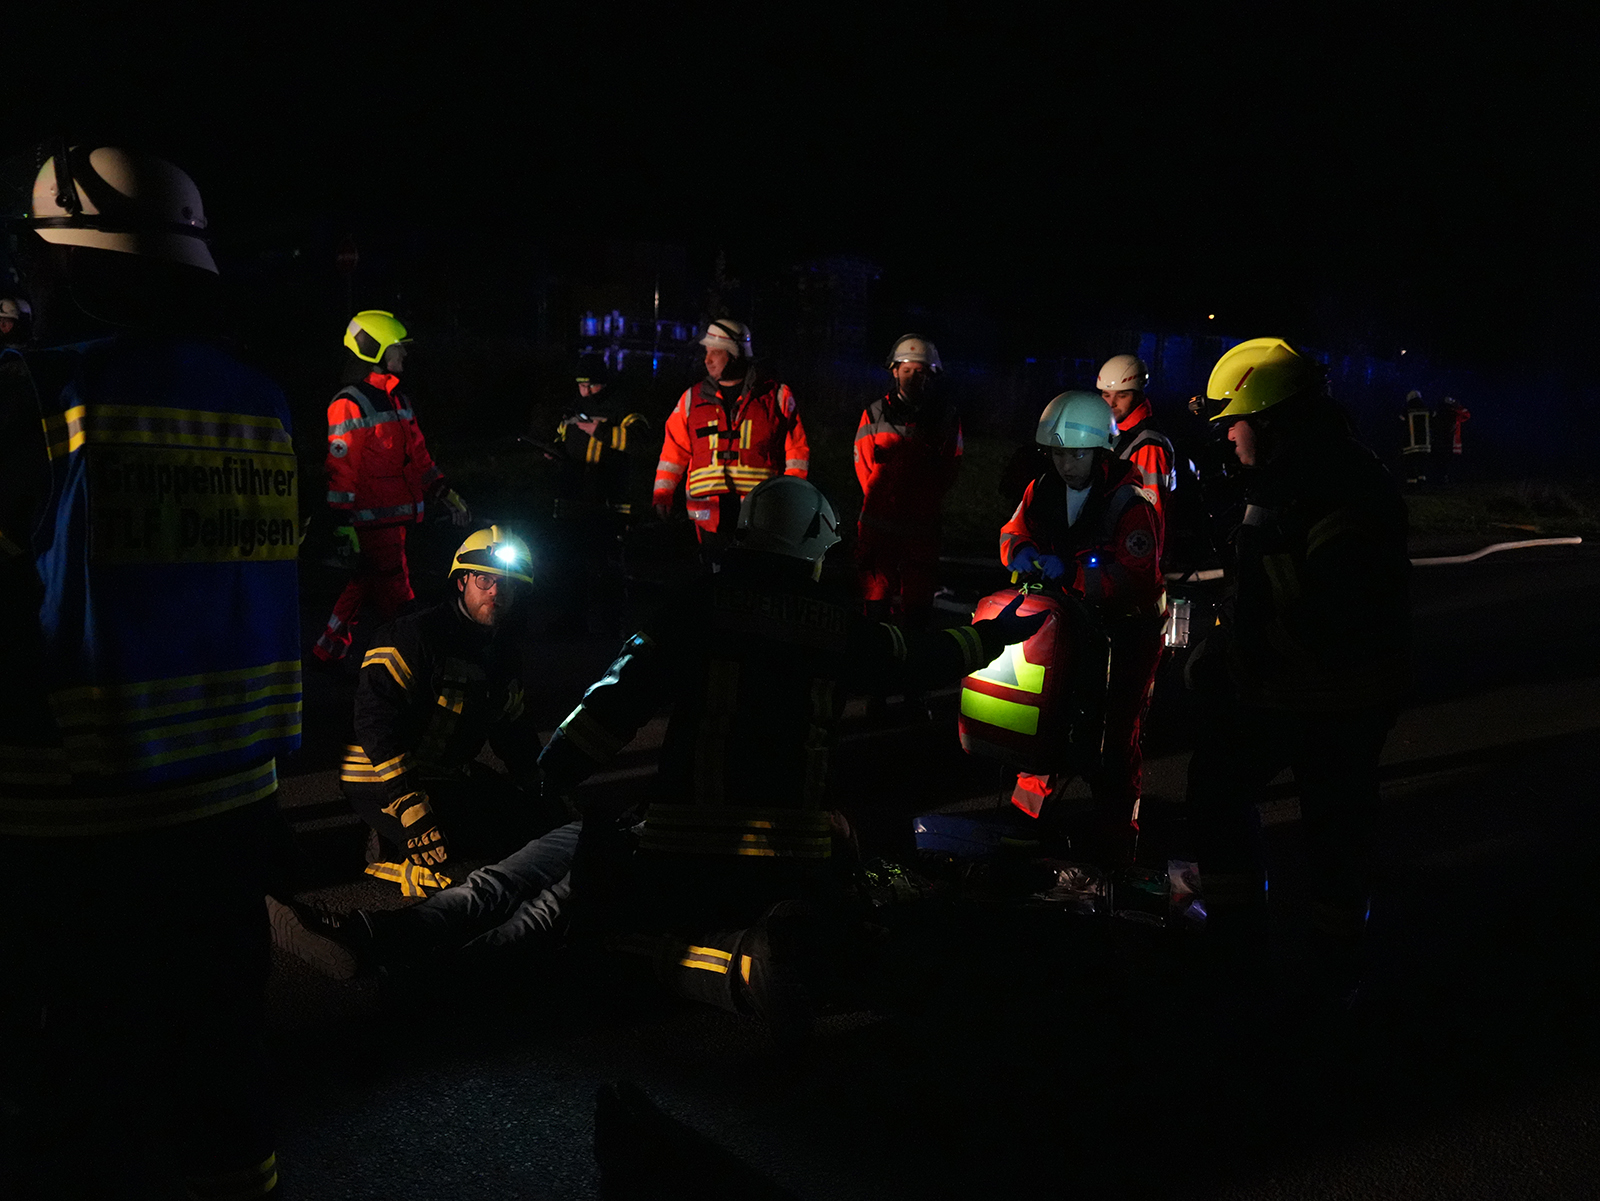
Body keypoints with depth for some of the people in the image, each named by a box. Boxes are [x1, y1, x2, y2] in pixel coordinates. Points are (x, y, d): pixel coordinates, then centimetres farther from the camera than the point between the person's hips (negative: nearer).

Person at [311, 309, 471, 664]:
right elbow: (340, 470, -15)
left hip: (397, 515, 9)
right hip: (373, 519, -9)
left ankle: (328, 649, 30)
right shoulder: (350, 405, -11)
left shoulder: (397, 399, 18)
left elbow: (417, 454, 23)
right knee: (395, 598, -5)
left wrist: (448, 496, 18)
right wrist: (344, 525, -18)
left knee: (364, 586, 18)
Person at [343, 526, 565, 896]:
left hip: (452, 775, 9)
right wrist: (413, 810, -34)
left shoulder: (505, 653, 9)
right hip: (379, 781, -9)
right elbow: (376, 722, -27)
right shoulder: (413, 636, -19)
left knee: (538, 821, -1)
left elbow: (515, 728, 21)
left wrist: (544, 791, 11)